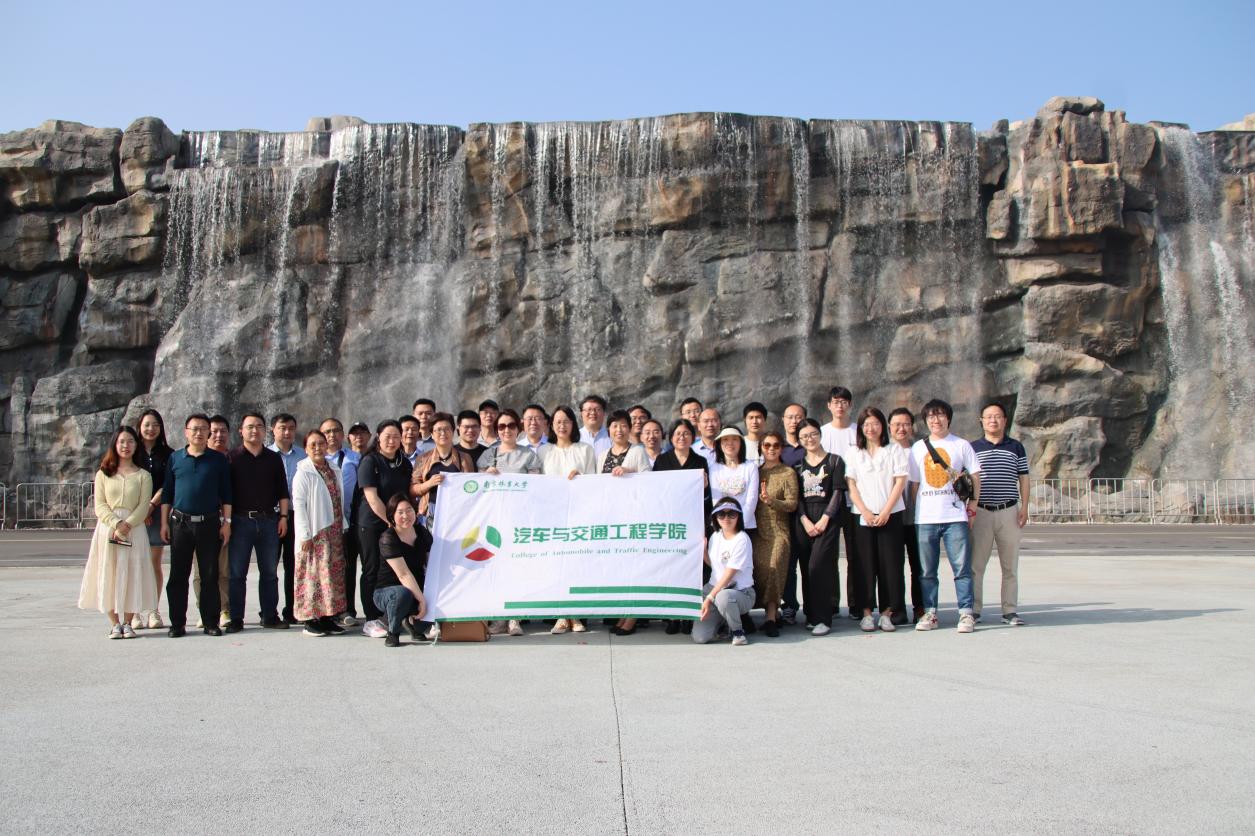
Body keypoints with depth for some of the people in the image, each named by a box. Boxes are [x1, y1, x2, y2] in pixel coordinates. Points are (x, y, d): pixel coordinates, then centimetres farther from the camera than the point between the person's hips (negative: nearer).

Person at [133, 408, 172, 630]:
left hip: (157, 512, 1)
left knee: (154, 562, 3)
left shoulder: (167, 454, 8)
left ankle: (154, 611, 8)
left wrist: (151, 506, -10)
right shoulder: (131, 453, 6)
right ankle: (135, 613, 1)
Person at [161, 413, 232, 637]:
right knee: (178, 575, 3)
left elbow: (226, 493, 5)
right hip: (180, 523, 1)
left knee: (210, 575, 3)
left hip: (209, 524, -1)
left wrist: (226, 521, -1)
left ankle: (211, 622, 10)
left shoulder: (218, 459, 5)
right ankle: (177, 623, 11)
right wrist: (164, 522, 4)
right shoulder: (175, 458, 8)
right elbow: (166, 492, 10)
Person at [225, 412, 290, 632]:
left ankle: (270, 616, 14)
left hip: (269, 520, 3)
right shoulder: (232, 458, 4)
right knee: (236, 572, 1)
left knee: (269, 572, 6)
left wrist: (283, 516, 4)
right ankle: (236, 618, 7)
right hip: (241, 520, -2)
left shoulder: (274, 458, 12)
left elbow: (282, 491, 13)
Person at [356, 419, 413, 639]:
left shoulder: (404, 463, 12)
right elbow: (372, 497, -15)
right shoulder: (370, 462, -7)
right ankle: (371, 620, 5)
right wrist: (390, 521, -17)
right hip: (372, 524, -5)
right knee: (373, 571, 0)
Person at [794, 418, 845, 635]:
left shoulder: (834, 461, 4)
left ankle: (822, 618, -10)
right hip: (803, 520, 4)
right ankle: (811, 615, 11)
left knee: (818, 566, -14)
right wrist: (805, 521, -7)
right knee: (806, 568, 2)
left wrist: (824, 520, -11)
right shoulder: (798, 464, 13)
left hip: (827, 518, -4)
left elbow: (838, 493, -2)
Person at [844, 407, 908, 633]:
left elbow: (900, 481, 0)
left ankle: (887, 612, 4)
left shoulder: (894, 450, 8)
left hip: (890, 515, 0)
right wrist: (865, 512, -8)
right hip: (862, 516, 1)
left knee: (890, 563, -2)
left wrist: (886, 511, -9)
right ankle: (866, 612, 5)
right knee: (866, 564, -1)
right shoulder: (853, 453, 10)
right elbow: (851, 485, 4)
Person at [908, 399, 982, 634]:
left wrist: (972, 504, -1)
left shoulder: (961, 445, 6)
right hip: (925, 518, 2)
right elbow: (913, 483, 13)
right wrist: (914, 511, 6)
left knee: (962, 567, -5)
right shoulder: (918, 448, 12)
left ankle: (966, 613, 1)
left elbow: (975, 477, 7)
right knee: (927, 570, 5)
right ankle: (929, 613, 12)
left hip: (955, 516, -2)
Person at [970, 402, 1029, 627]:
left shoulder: (1016, 447, 9)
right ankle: (973, 610, 5)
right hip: (980, 512, -1)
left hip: (1009, 511, 1)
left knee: (1010, 565, 4)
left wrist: (1024, 507, -1)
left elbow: (1023, 479, 9)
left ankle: (1010, 611, 11)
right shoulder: (973, 448, 7)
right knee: (975, 564, -2)